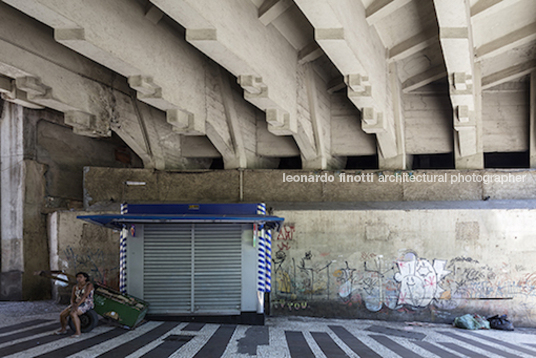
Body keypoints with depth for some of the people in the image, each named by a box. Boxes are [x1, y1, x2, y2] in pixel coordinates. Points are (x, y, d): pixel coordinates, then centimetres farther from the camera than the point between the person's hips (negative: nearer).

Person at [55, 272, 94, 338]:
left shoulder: (89, 285, -13)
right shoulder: (75, 287, 8)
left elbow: (84, 296, -23)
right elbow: (72, 298, 8)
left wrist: (77, 305, -29)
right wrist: (73, 304, -14)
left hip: (86, 305, -8)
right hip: (77, 304, 8)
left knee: (72, 314, -32)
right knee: (62, 314, -6)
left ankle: (78, 332, -25)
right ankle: (63, 330, 15)